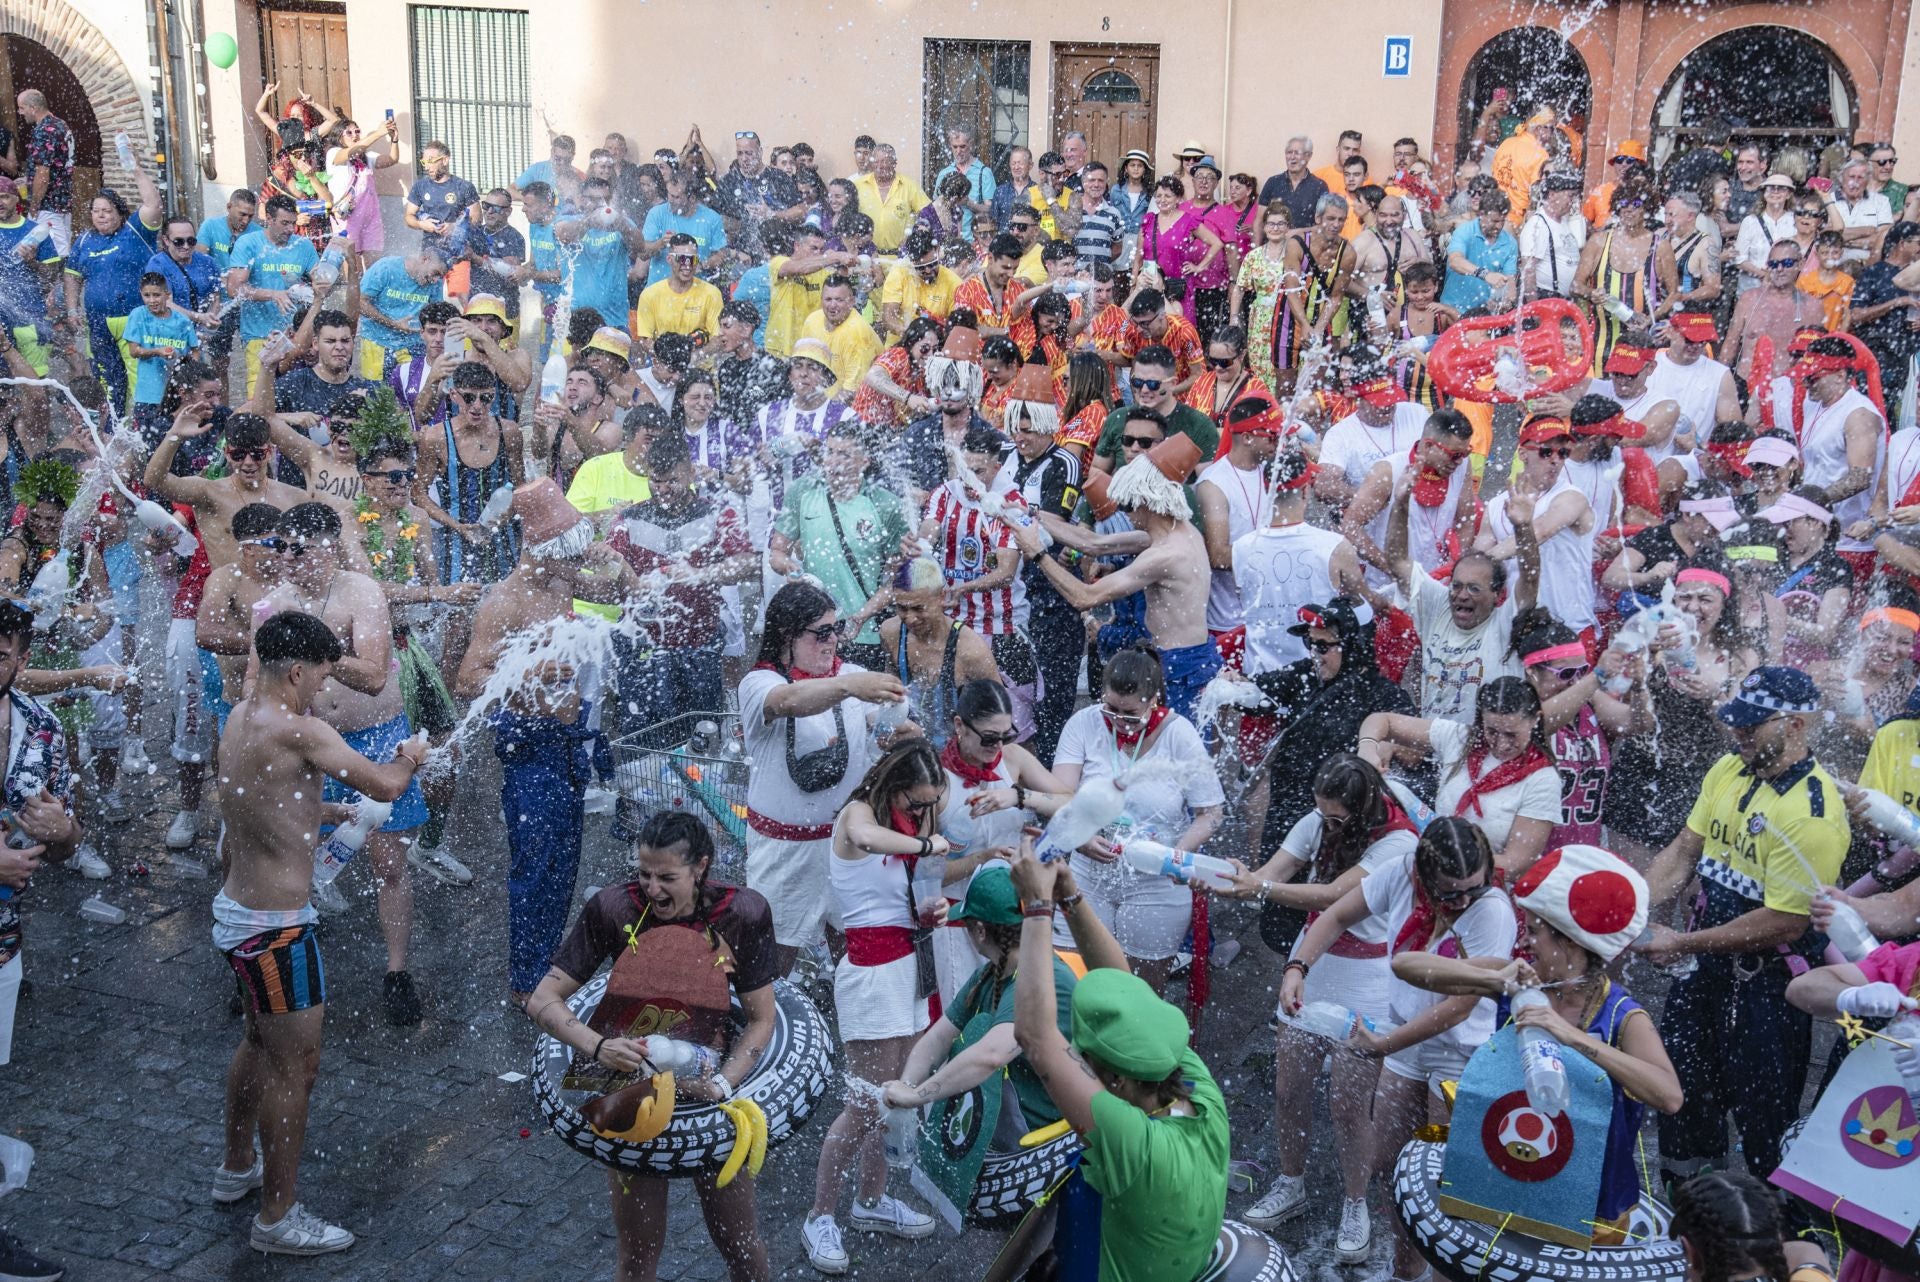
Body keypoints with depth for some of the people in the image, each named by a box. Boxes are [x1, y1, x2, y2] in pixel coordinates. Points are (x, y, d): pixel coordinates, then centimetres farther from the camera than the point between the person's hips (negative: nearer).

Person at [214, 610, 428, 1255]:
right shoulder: (298, 730, -23)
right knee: (294, 1067, 2)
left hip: (235, 910, 10)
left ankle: (237, 1168, 45)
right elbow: (385, 786, -18)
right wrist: (410, 759, 2)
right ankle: (277, 1218, 12)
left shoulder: (240, 717, 5)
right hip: (276, 928, -10)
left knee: (259, 1041, 27)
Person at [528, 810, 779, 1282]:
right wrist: (598, 1047, -30)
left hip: (710, 1087, 1)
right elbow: (542, 1001, -13)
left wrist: (722, 1084, -22)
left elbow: (761, 1021, -7)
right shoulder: (613, 908, -16)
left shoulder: (743, 913, -14)